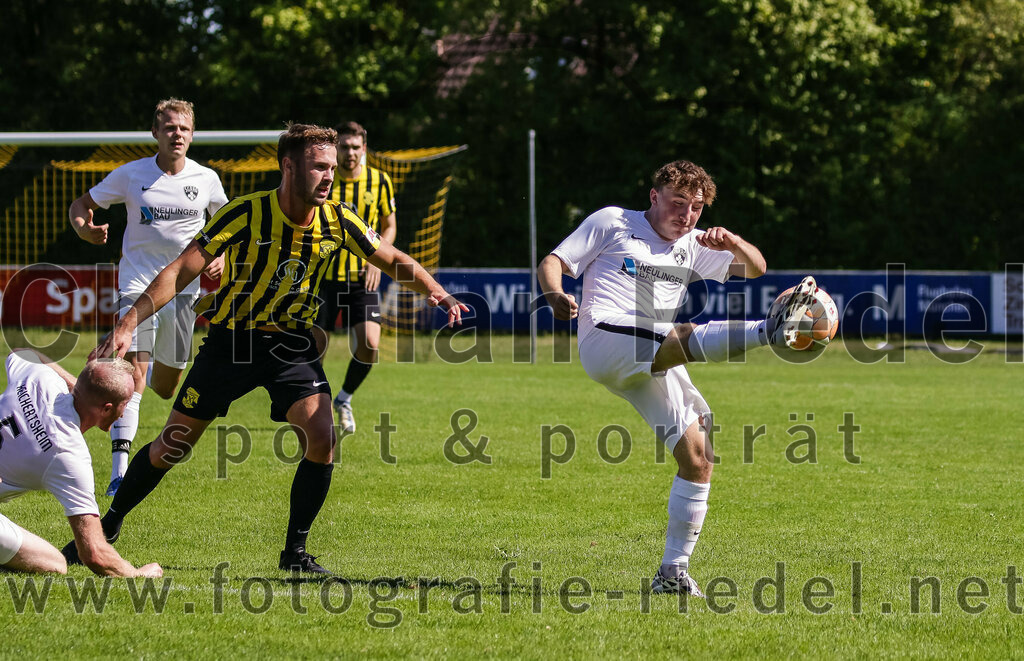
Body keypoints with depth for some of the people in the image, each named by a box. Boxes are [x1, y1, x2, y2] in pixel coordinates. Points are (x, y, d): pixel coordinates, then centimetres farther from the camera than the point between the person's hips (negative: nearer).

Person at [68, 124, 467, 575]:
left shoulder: (338, 221, -8)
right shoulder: (246, 214, -20)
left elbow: (393, 260, 6)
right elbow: (180, 272, -20)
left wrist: (434, 291, -13)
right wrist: (127, 325, -28)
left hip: (293, 343, 3)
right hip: (231, 339, -2)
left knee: (322, 436, -18)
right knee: (172, 446, 2)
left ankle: (295, 552, -3)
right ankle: (106, 527, 24)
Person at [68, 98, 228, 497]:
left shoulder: (206, 179, 1)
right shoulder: (131, 175, -3)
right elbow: (81, 205, 5)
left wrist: (219, 258, -3)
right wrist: (84, 228, -17)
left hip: (184, 286, 3)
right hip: (138, 284, -3)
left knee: (165, 388, 13)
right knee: (133, 376, -19)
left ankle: (155, 371, 52)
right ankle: (120, 469, -23)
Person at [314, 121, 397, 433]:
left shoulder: (380, 182, 0)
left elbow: (389, 225, 11)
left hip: (362, 278, 1)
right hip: (324, 276, -1)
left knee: (369, 343, -13)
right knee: (315, 348, -4)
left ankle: (344, 399, 14)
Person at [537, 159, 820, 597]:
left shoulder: (692, 247, 27)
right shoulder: (612, 222, 14)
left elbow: (754, 268, 19)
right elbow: (552, 263, 10)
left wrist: (732, 243, -4)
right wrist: (555, 294, -14)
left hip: (654, 368, 6)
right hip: (605, 342, -6)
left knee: (698, 458, -5)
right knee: (684, 336, -35)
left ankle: (673, 573, 1)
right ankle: (768, 330, -59)